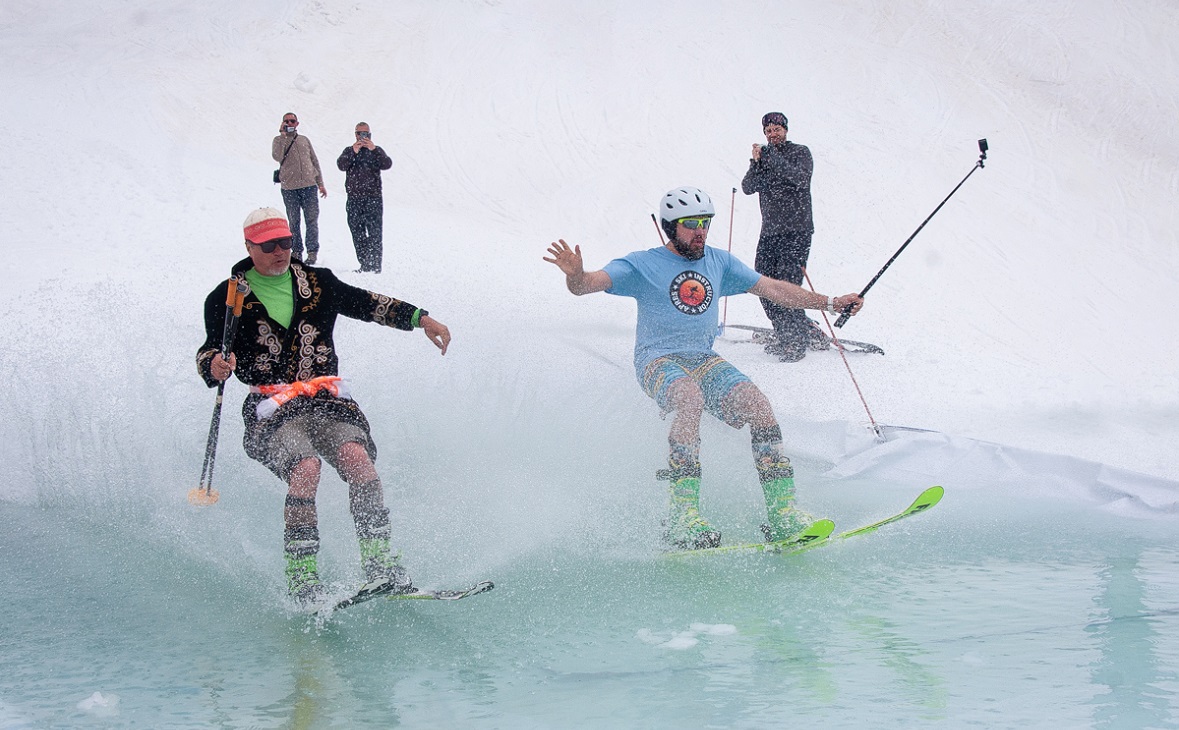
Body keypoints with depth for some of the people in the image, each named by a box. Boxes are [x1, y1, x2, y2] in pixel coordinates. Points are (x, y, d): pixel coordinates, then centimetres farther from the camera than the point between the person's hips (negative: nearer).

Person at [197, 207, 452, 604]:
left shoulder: (318, 283, 15)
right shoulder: (226, 299, 6)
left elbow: (366, 303, 24)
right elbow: (209, 352, 4)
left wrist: (420, 318, 18)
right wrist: (214, 366, -21)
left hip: (328, 402, 3)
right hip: (274, 410, -3)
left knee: (357, 457, -26)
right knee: (305, 469, -30)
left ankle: (380, 562, -22)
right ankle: (301, 577, -26)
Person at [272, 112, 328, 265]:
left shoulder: (304, 140, 15)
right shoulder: (279, 141, 6)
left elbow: (315, 162, 19)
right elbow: (277, 157, -15)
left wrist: (320, 184, 14)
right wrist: (284, 136, -13)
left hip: (309, 185, 2)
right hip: (289, 188, -2)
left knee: (312, 221, -3)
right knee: (294, 222, 3)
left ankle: (312, 251, 2)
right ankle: (297, 251, 11)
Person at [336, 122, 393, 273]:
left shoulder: (376, 151, 9)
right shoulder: (349, 151, 12)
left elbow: (387, 164, -10)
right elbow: (341, 165, -7)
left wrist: (373, 149, -22)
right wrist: (353, 152, -22)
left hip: (373, 199, -2)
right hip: (354, 199, 2)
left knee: (374, 232, -10)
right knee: (358, 234, 3)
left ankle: (375, 264, -8)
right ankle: (364, 264, 9)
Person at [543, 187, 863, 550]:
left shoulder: (719, 261, 14)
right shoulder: (643, 265, -1)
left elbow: (773, 289, 18)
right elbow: (590, 283, -14)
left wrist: (831, 303, 14)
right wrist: (575, 275, -38)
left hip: (705, 360, 5)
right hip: (658, 360, -5)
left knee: (760, 408, -20)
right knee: (691, 398, -37)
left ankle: (782, 512, -17)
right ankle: (683, 516, -41)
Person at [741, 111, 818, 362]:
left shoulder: (800, 153, 0)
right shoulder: (763, 155, 13)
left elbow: (800, 179, -19)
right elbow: (748, 187, 1)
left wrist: (771, 157, -21)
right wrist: (756, 163, -15)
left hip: (797, 231, -5)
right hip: (770, 231, 5)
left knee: (787, 285, -13)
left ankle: (797, 341, -3)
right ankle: (787, 335, 18)